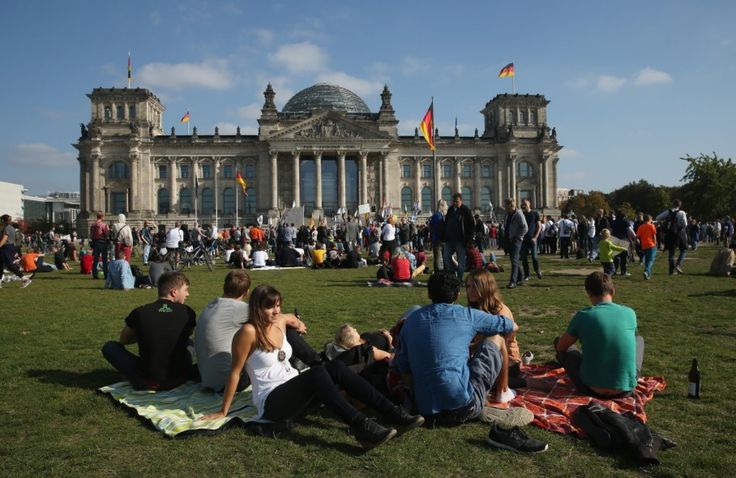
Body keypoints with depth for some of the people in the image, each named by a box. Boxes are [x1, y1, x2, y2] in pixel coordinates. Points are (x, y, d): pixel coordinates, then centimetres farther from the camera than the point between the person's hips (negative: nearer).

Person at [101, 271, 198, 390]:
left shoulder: (139, 313, -6)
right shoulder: (187, 312, -5)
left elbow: (123, 340, 12)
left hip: (148, 384, -3)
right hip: (178, 380, 3)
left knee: (109, 347, 13)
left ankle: (139, 381, -3)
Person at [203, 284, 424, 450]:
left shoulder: (280, 322, 6)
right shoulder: (248, 332, -15)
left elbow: (293, 318, 33)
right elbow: (235, 372, -12)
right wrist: (223, 411, -9)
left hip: (294, 392, 7)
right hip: (271, 402, -7)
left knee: (335, 367, -18)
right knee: (317, 372, -32)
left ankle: (393, 413, -23)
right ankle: (361, 426, -46)